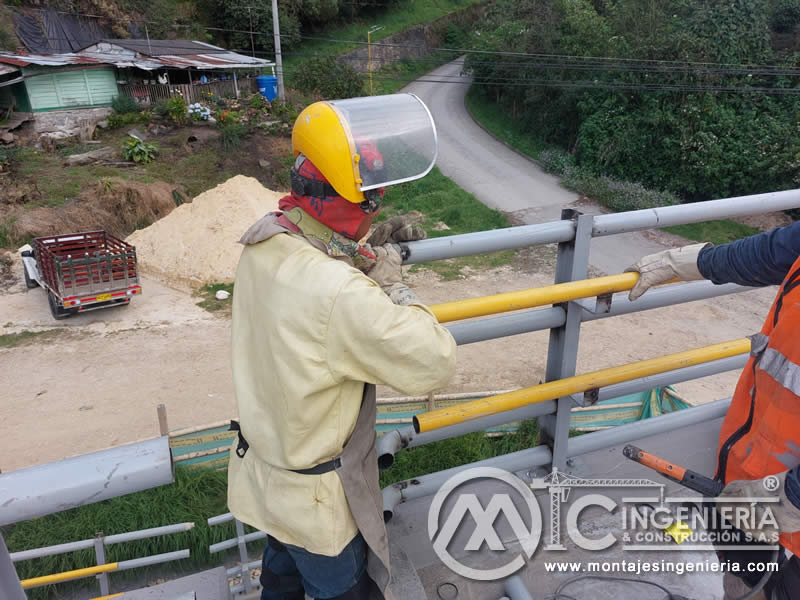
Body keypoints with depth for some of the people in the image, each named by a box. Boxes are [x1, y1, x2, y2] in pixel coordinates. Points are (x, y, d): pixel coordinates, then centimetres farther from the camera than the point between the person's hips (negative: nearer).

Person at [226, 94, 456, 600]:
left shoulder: (264, 245, -12)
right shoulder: (343, 297, -38)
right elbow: (436, 364, -29)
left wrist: (368, 252, -2)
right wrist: (392, 284, -19)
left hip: (264, 469, 8)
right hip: (317, 501, -7)